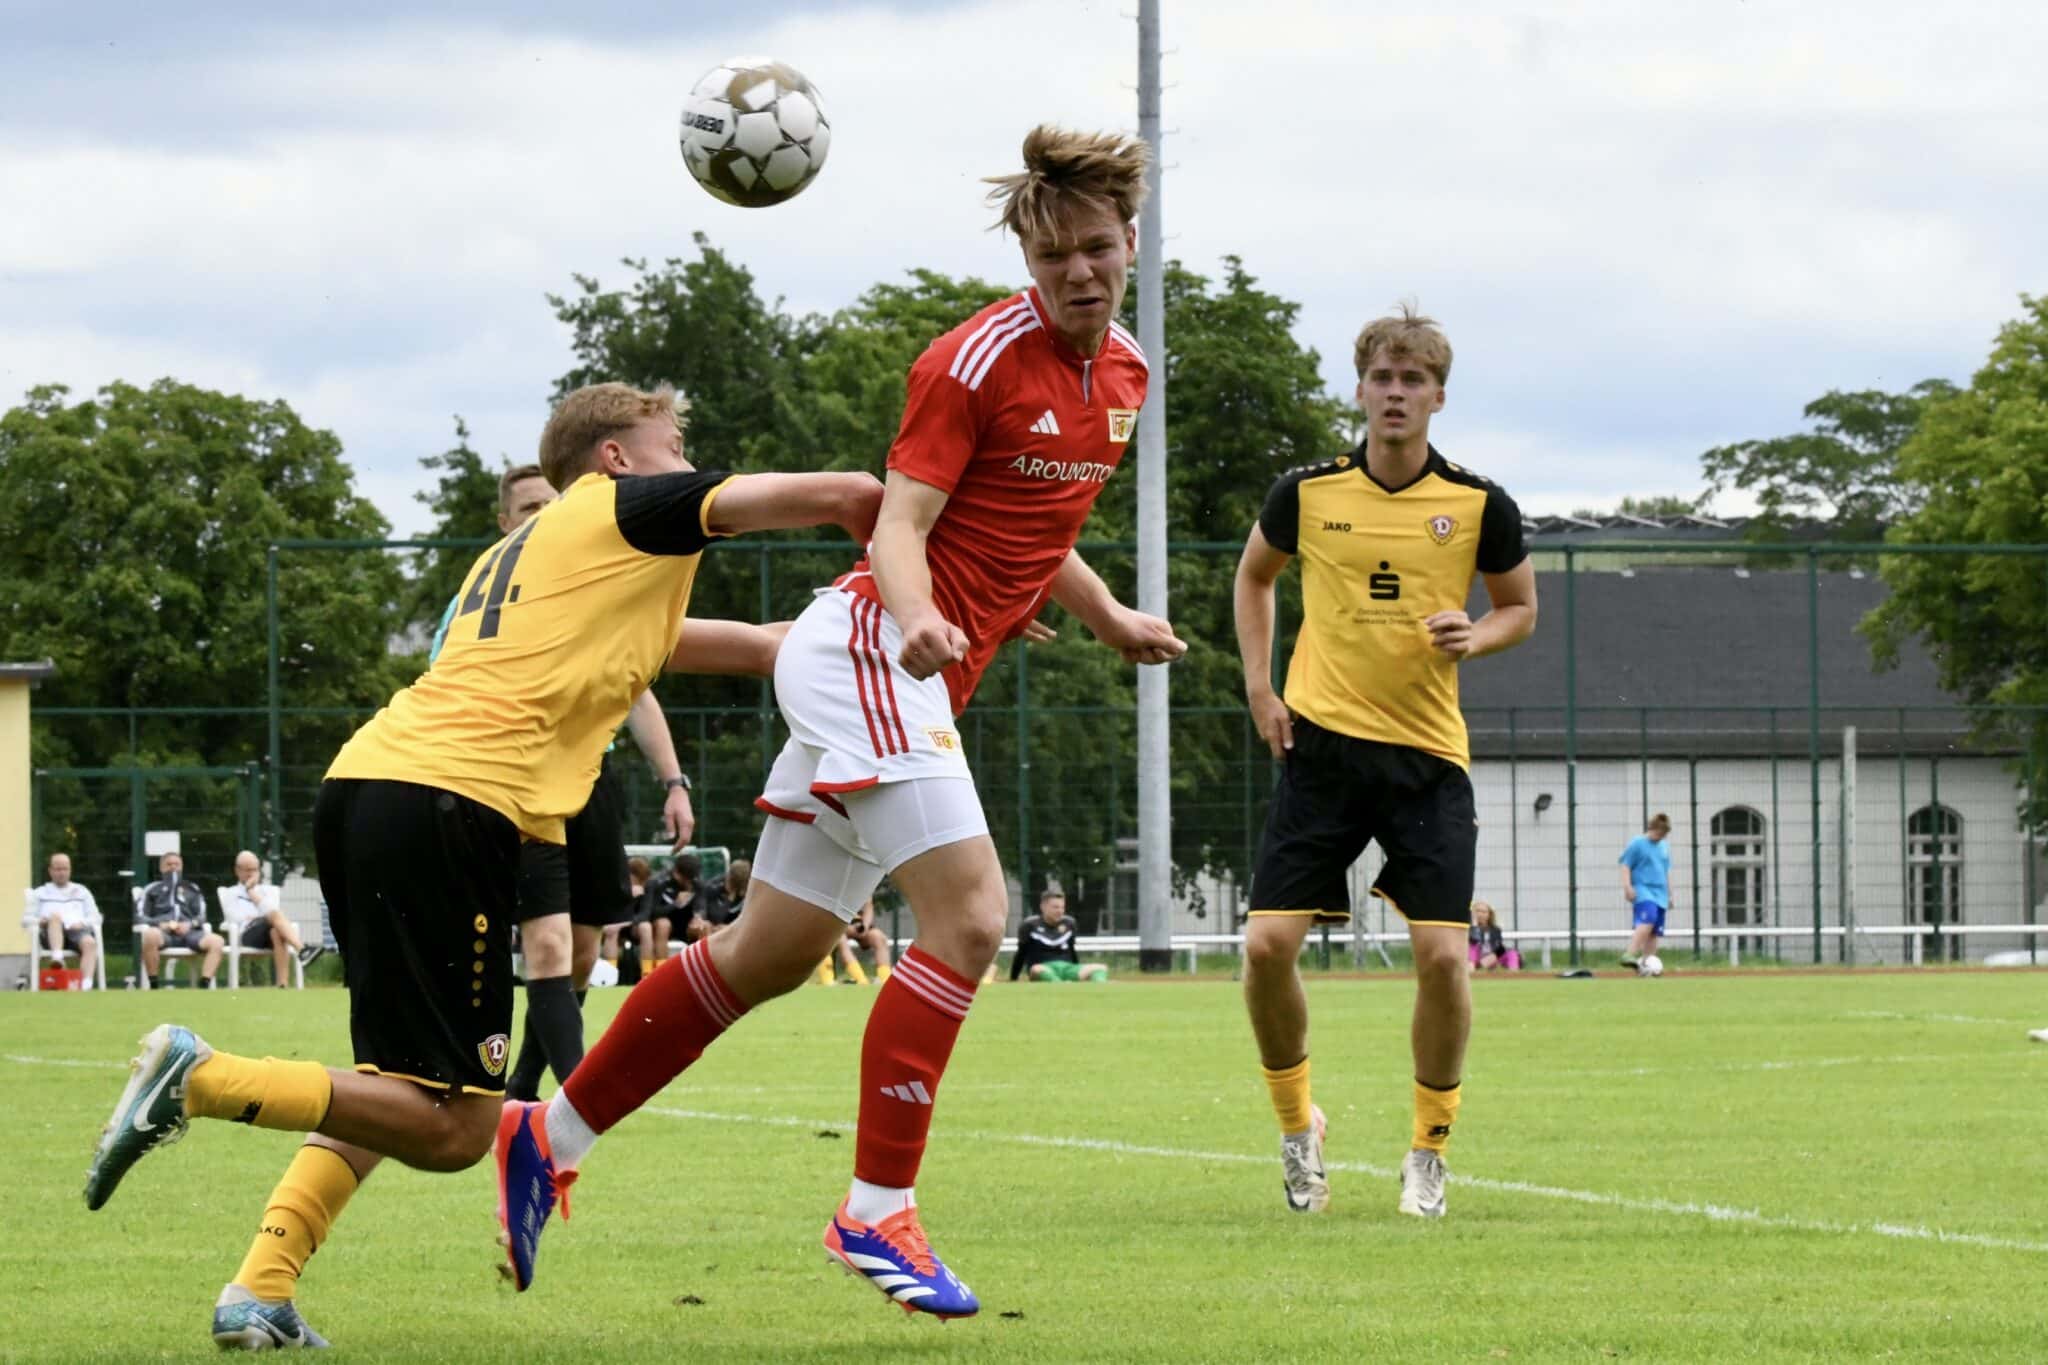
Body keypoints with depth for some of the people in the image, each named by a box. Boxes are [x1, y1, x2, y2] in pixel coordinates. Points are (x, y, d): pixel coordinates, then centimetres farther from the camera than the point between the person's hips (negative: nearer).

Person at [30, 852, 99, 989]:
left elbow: (95, 917, 21)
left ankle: (86, 985, -53)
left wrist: (82, 923, -3)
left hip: (77, 931, 1)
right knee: (55, 916, -36)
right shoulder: (40, 893, 28)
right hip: (52, 934, -1)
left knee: (90, 942, -36)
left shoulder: (81, 891, 30)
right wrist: (39, 921, -5)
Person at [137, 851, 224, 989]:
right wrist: (160, 924, -9)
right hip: (162, 931, -2)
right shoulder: (152, 890, 24)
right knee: (150, 935, -41)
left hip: (188, 931, 2)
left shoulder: (192, 890, 30)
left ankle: (204, 985, -35)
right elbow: (140, 917, 12)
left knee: (217, 941, -28)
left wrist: (190, 924, -6)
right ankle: (154, 987, -33)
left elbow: (201, 917, 18)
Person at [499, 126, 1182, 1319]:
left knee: (775, 952, 12)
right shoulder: (981, 359, -14)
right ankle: (877, 1210, -18)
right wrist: (916, 617, -37)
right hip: (871, 651, -9)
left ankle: (554, 1139, 24)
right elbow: (901, 525, -19)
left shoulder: (1124, 372, 12)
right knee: (969, 912, -22)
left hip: (917, 681, 9)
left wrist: (1111, 619, 27)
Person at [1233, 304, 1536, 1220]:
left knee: (1442, 954, -10)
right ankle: (1297, 1125, 15)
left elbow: (1520, 608, 12)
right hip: (1321, 741, 1)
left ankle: (1430, 1147, 10)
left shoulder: (1479, 507, -2)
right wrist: (1259, 685, 7)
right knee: (1268, 946, -9)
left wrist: (1475, 636, -10)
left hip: (1428, 755, -1)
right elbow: (1254, 576, 19)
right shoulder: (1307, 493, 0)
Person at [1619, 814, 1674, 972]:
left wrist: (1669, 894, 28)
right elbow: (1625, 867, -3)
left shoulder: (1664, 848, 18)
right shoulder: (1637, 844, -1)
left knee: (1654, 932, 1)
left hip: (1659, 895, 7)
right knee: (1647, 922, -28)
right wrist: (1627, 887, -14)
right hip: (1643, 892, -7)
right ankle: (1630, 955, -34)